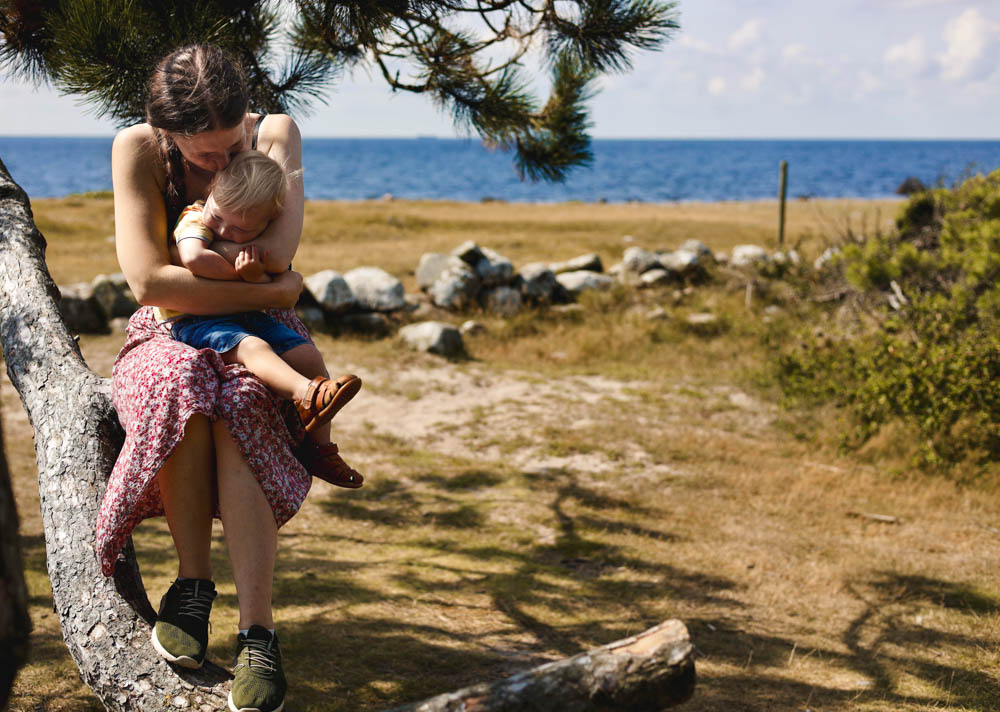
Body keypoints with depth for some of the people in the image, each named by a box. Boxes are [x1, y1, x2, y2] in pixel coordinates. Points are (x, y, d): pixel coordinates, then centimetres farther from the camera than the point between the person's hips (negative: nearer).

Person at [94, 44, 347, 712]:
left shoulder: (277, 132, -8)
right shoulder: (137, 148, -11)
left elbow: (276, 250, -24)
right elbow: (148, 281, -21)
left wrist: (191, 246, -17)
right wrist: (272, 290, -22)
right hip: (171, 333, 0)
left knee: (241, 405, -35)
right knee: (181, 383, -38)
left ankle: (258, 635, -40)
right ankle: (193, 578, -25)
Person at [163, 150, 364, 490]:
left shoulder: (262, 242, 2)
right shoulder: (195, 220, -12)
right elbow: (194, 259, -33)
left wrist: (256, 277, -24)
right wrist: (237, 272, -19)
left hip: (246, 317, 6)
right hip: (193, 321, -6)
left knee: (309, 356, -6)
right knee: (252, 347, -34)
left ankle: (319, 448, -1)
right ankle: (307, 395, -60)